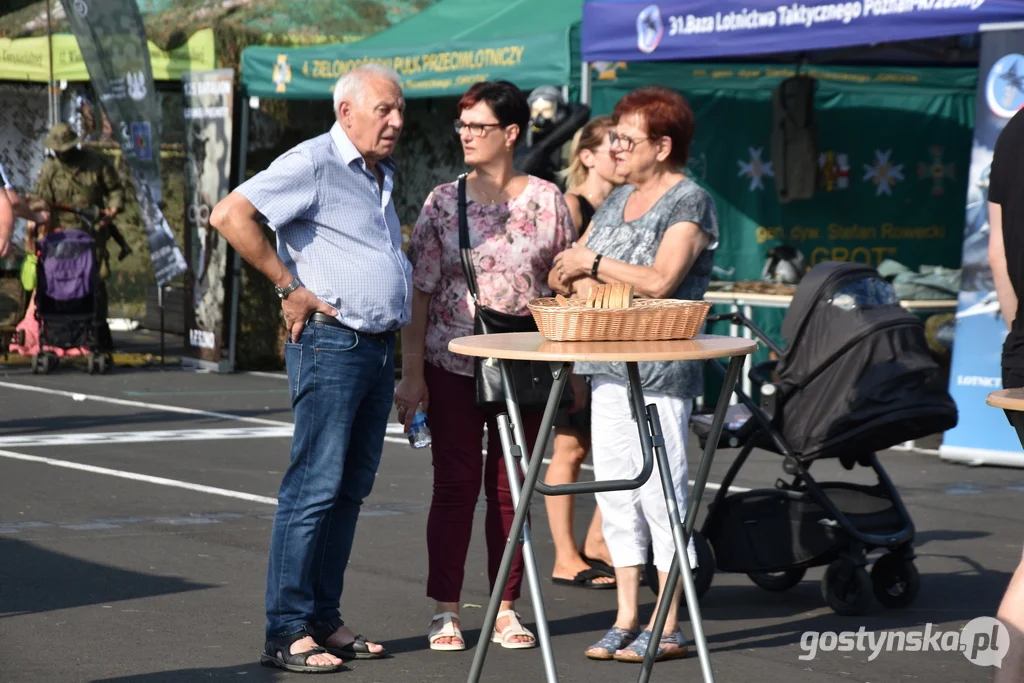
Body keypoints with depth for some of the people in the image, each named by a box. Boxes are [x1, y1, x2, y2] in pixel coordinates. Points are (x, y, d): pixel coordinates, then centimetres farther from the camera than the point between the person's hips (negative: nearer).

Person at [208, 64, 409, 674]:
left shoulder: (382, 177, 18)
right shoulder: (313, 163, -9)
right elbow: (231, 215, -19)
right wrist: (290, 287, -16)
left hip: (379, 346, 9)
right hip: (331, 343, -9)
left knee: (352, 487, 9)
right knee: (316, 485, -9)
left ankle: (325, 618, 16)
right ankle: (287, 632, -7)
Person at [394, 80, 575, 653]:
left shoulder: (546, 200, 2)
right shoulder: (443, 201, 1)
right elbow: (419, 292, 0)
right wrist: (411, 373, -6)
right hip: (452, 365, 0)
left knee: (511, 488, 6)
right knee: (455, 486, 2)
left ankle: (506, 609, 15)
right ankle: (446, 611, 9)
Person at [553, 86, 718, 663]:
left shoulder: (690, 202, -7)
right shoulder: (617, 200, 18)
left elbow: (660, 280, -19)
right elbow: (574, 267, 22)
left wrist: (594, 263, -11)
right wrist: (570, 266, -1)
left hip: (660, 374, -8)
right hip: (609, 369, 8)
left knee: (661, 494, -5)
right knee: (615, 492, 9)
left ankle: (669, 629, 1)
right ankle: (627, 621, 16)